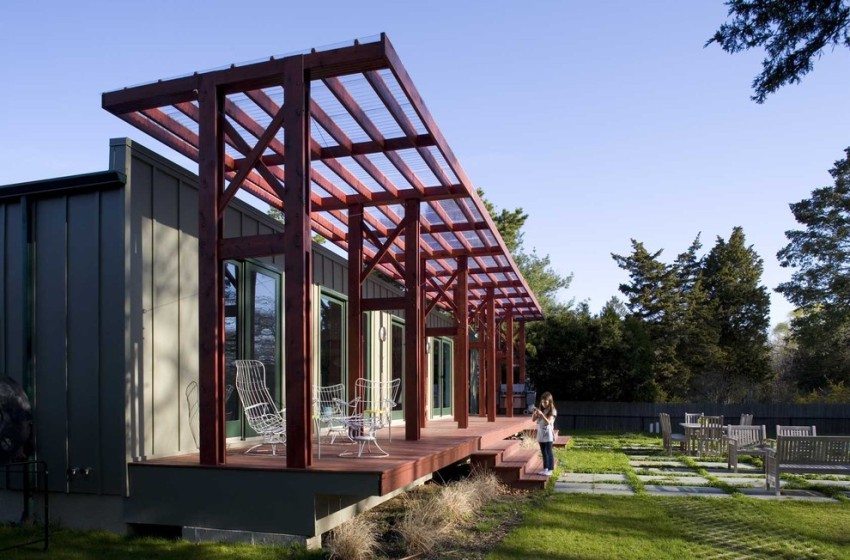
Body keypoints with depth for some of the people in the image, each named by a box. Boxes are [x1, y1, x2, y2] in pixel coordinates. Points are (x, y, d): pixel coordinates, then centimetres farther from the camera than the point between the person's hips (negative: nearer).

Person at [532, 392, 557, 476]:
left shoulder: (552, 411, -8)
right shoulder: (541, 410, 10)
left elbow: (548, 422, -20)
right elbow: (533, 419, 7)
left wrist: (541, 414, -31)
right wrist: (534, 413, -12)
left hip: (548, 434, -6)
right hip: (540, 434, 6)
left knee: (549, 452, -2)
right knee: (543, 452, 12)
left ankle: (550, 469, 3)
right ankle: (545, 468, 20)